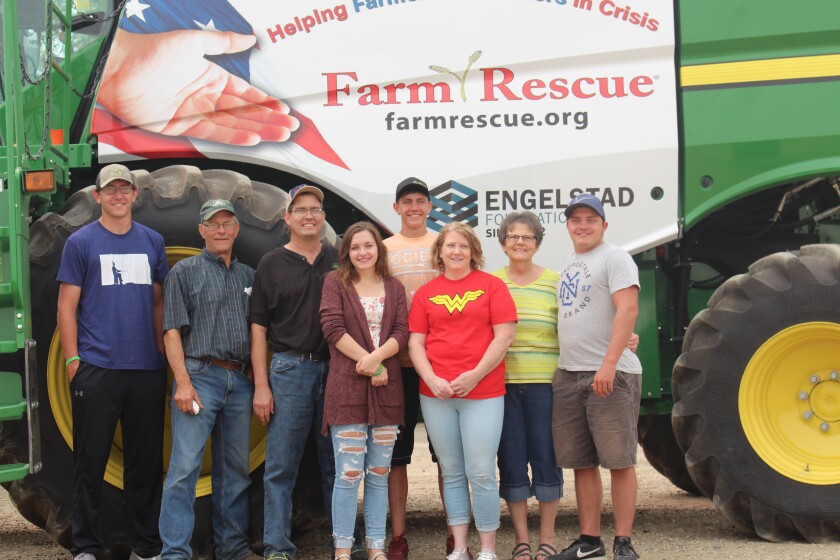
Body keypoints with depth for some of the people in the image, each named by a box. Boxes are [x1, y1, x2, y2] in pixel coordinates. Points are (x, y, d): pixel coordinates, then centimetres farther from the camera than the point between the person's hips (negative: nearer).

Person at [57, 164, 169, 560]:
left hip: (146, 370, 3)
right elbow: (67, 306, 0)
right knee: (91, 460, 1)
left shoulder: (152, 241, 11)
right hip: (96, 369, -3)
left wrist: (163, 355, 9)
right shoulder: (81, 242, 1)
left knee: (146, 461, 9)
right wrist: (72, 359, -7)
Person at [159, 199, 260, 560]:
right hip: (200, 376, -5)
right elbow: (172, 331, -5)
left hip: (240, 381, 5)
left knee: (235, 470, 10)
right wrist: (183, 382, -15)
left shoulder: (248, 276, 17)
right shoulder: (185, 271, 2)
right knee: (185, 467, -9)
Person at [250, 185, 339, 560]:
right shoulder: (272, 264, 5)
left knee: (336, 463, 8)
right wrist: (261, 385, -4)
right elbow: (259, 328, 3)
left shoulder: (340, 261, 11)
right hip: (290, 369, -2)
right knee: (281, 465, -1)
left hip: (336, 368, 2)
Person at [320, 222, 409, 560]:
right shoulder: (335, 283, 3)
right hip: (347, 389, -4)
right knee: (348, 474, -5)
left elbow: (401, 332, 3)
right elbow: (332, 328, -8)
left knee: (379, 474, 7)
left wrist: (376, 357, -16)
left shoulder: (394, 288, 13)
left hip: (386, 390, 4)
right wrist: (370, 364, -12)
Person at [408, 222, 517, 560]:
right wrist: (431, 379, -8)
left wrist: (475, 375, -11)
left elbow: (504, 335, -3)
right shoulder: (426, 293, 11)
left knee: (481, 474, -6)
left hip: (483, 393, -3)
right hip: (435, 394, 3)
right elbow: (415, 342, 8)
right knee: (452, 473, 8)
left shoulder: (491, 285, 3)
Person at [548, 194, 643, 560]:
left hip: (610, 374, -8)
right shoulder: (568, 266, 19)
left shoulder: (614, 258, -5)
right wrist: (560, 367, 16)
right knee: (581, 462, 9)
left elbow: (628, 310, -16)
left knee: (619, 460, -3)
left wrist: (608, 364, -23)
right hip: (569, 375, 8)